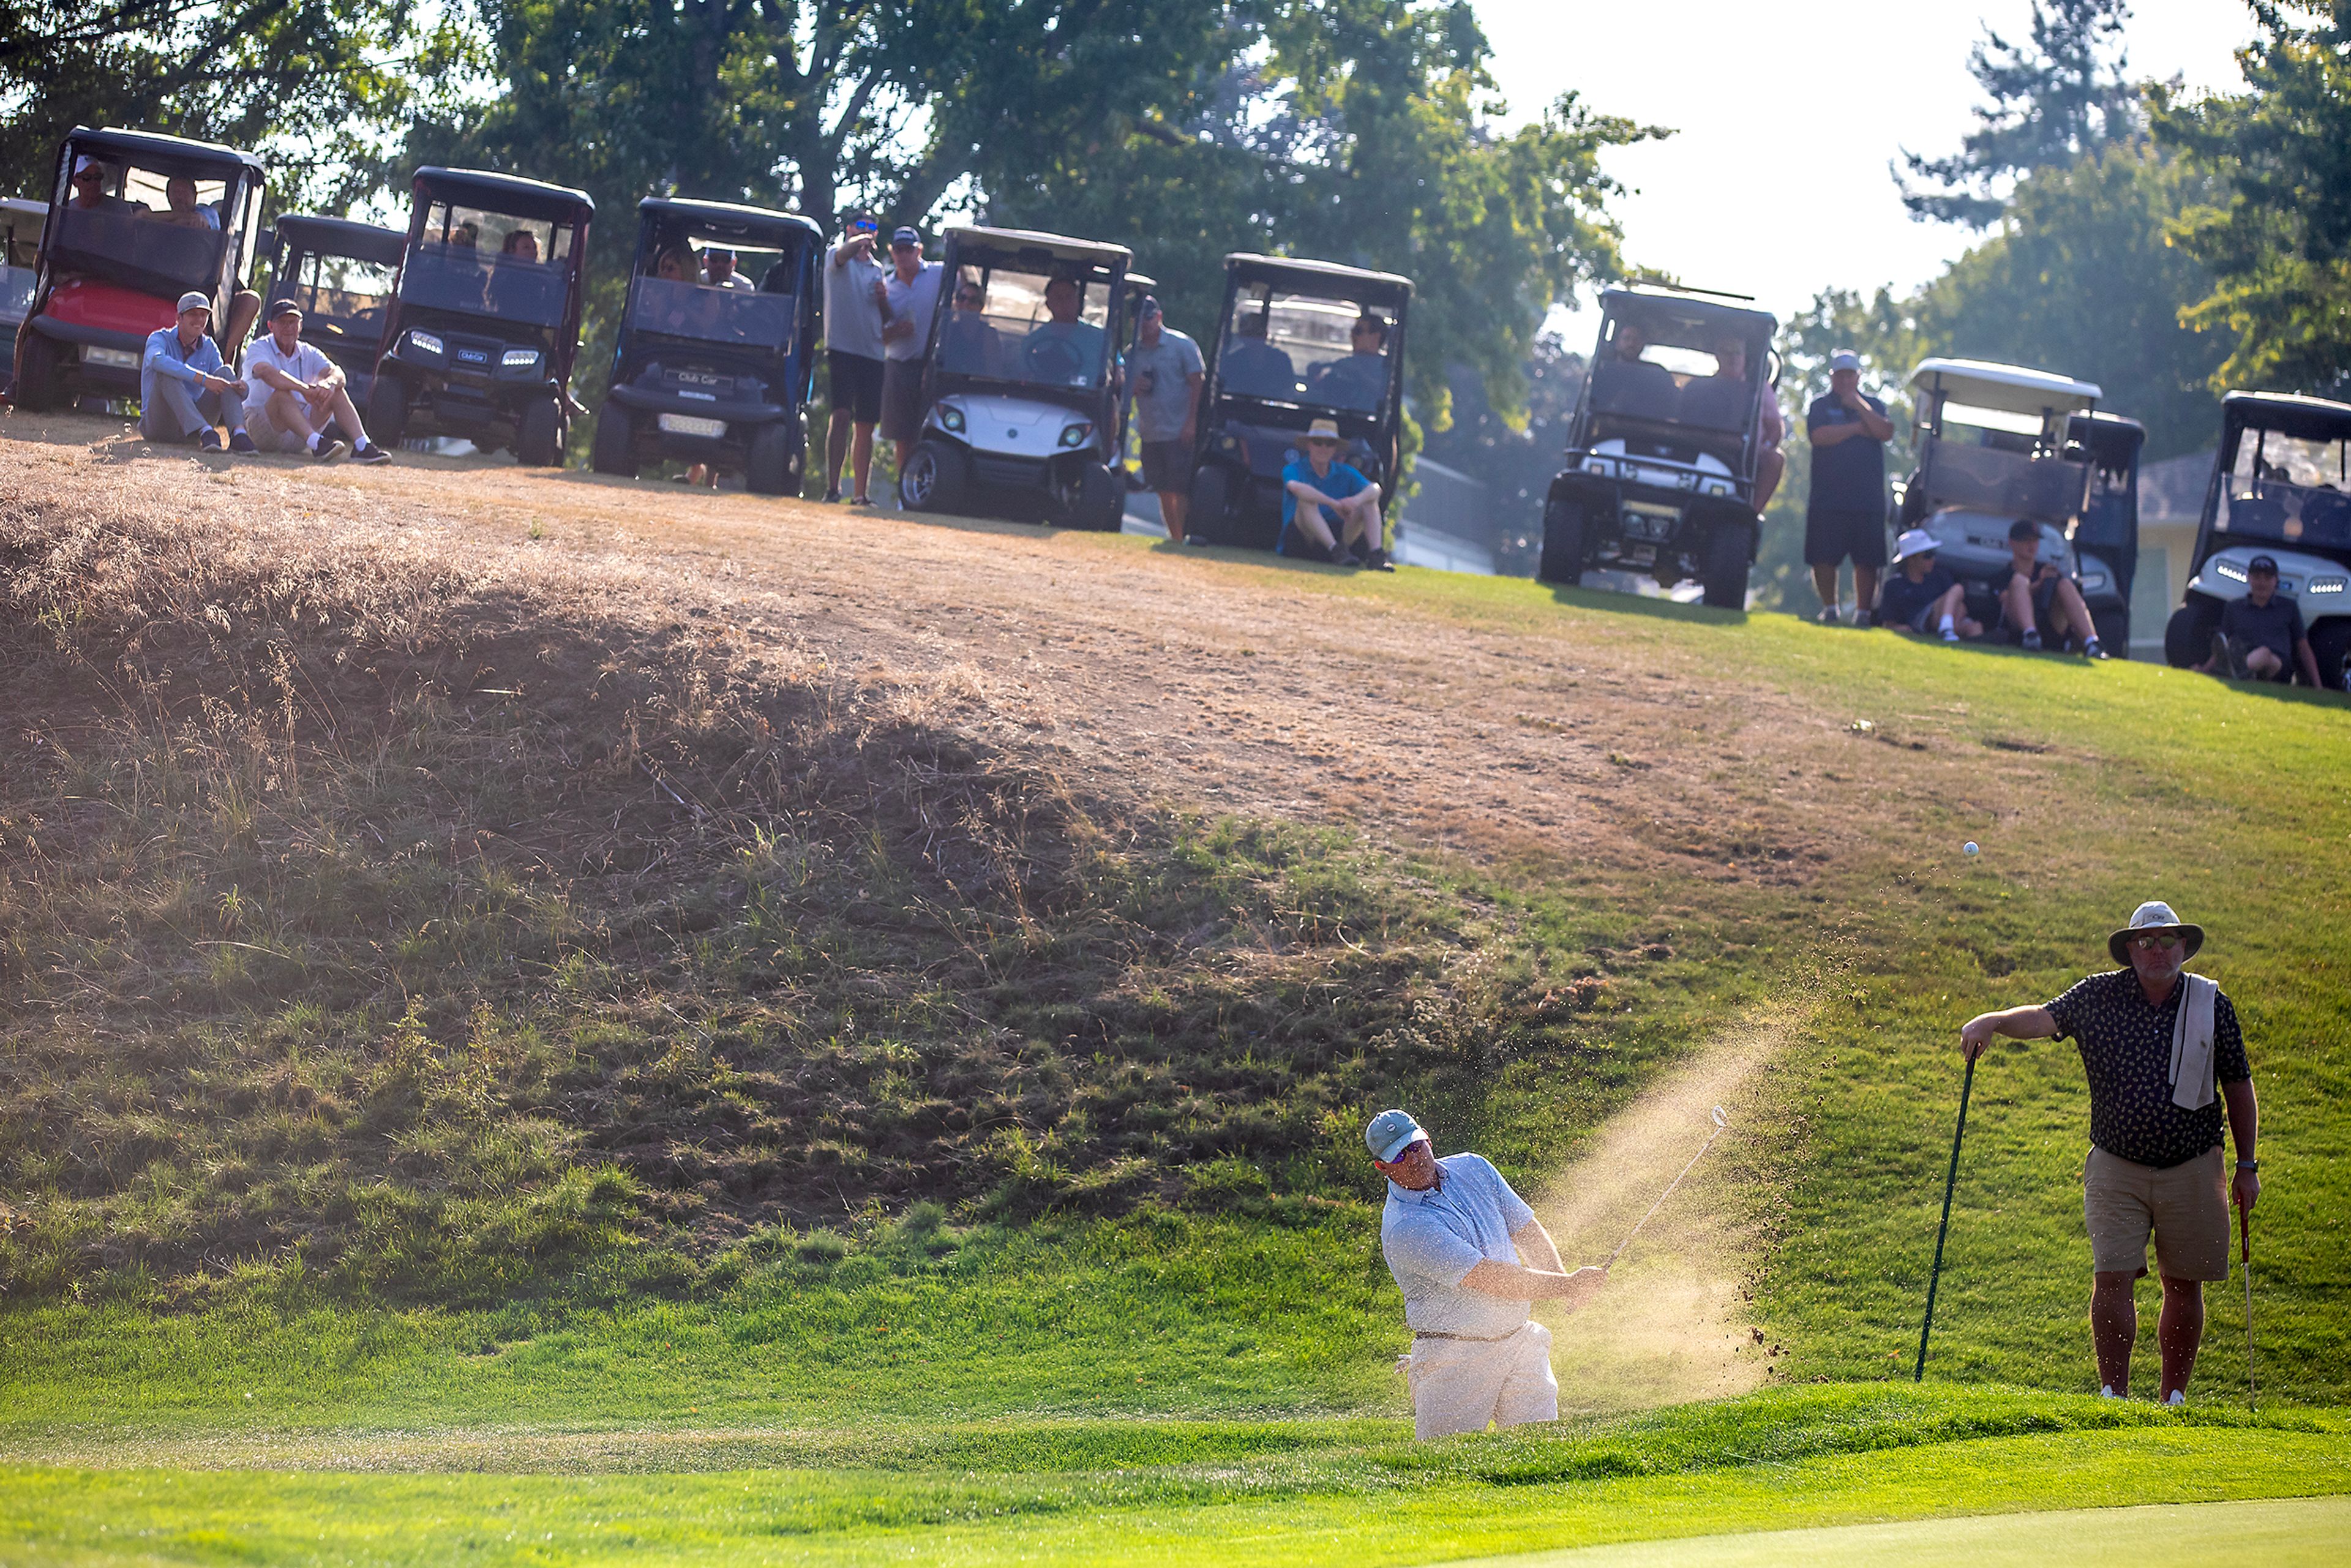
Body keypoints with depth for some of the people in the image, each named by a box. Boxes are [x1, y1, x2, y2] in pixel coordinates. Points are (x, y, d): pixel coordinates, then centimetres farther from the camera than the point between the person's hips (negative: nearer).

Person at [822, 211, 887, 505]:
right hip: (842, 348, -6)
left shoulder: (877, 268, 20)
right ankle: (832, 486, -20)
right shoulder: (836, 257, 5)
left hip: (872, 353, 6)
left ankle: (860, 492, 11)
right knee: (842, 414, -18)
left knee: (866, 426, 6)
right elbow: (844, 253, -21)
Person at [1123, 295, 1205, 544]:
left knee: (1179, 490, -9)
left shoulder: (1182, 345, -2)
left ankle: (1180, 538, -10)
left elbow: (1196, 384, -5)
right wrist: (1134, 389, -8)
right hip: (1149, 434, 5)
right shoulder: (1133, 353, 12)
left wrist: (1190, 423, -13)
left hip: (1178, 432, -5)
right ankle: (1173, 536, 15)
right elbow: (1126, 390, 17)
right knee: (1164, 492, 8)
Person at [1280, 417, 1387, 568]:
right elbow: (1296, 488, -25)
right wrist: (1334, 504, -31)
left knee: (1369, 501, -9)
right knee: (1306, 500, -29)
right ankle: (1336, 550, -45)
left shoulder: (1346, 474, 11)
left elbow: (1375, 489, -7)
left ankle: (1376, 554, -30)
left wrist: (1357, 500, -31)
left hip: (1336, 537, 4)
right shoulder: (1295, 470, 1)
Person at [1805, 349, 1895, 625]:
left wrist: (1859, 406, -10)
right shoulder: (1821, 406, 8)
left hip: (1868, 497, 1)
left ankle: (1863, 611, 4)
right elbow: (1819, 436, -11)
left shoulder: (1873, 405, 14)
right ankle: (1829, 609, 10)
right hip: (1827, 497, -1)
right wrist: (1857, 428, -7)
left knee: (1867, 560, -2)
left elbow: (1887, 433, -4)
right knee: (1824, 558, -3)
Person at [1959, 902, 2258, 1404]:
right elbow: (2047, 1018, -14)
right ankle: (2114, 1395, 0)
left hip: (2191, 1169, 1)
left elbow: (2238, 1088, 8)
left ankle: (2174, 1397, 18)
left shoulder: (2211, 1004, 1)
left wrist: (2247, 1166, 7)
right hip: (2116, 1168, -1)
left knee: (2183, 1285, 7)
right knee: (2112, 1278, -9)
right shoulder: (2101, 996, -1)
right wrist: (1992, 1021, -35)